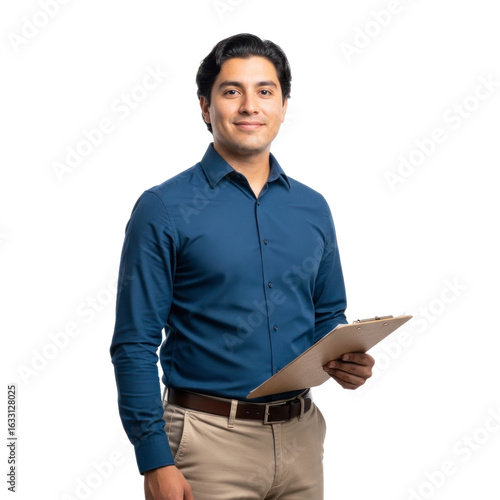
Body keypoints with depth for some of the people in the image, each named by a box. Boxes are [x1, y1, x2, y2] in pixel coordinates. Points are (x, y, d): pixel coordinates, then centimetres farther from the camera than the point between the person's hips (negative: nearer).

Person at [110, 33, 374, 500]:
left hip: (300, 434, 5)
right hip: (210, 439, -4)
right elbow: (135, 345, -9)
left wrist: (347, 362, -4)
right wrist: (155, 461, -14)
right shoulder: (164, 209, -7)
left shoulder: (312, 209, 7)